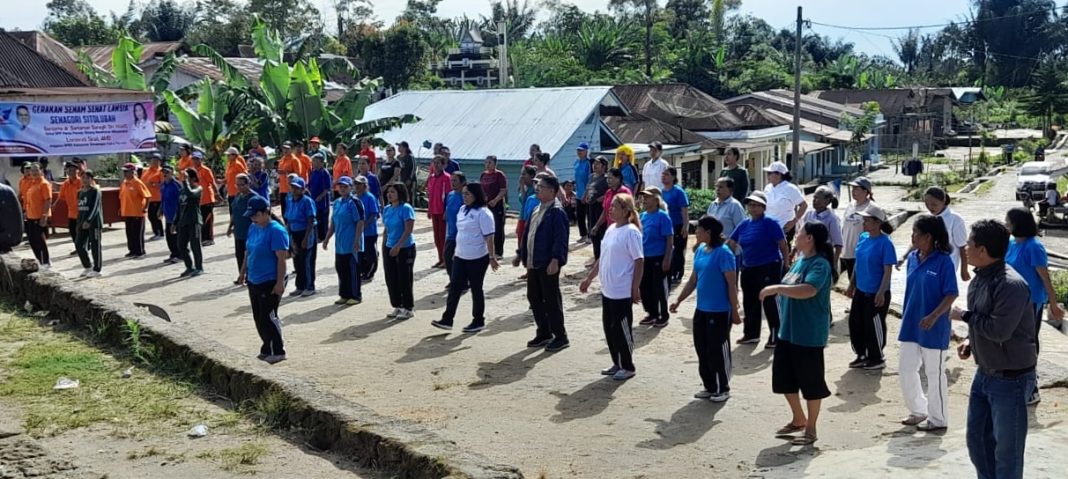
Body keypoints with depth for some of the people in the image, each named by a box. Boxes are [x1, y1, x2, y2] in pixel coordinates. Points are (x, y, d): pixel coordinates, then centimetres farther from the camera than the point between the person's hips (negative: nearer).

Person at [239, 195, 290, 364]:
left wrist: (280, 282, -22)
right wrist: (244, 272, 21)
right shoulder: (253, 228, 9)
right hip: (254, 281, 9)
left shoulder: (276, 231, -17)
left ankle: (278, 352, 5)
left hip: (270, 283, -9)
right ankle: (267, 349, 25)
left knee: (268, 318, -6)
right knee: (258, 317, 13)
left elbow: (282, 258, -20)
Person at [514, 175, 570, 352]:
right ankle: (543, 334, 27)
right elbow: (527, 233, 21)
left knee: (551, 300, -2)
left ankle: (560, 337, 9)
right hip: (533, 263, 9)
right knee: (534, 298, 14)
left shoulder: (557, 212, -15)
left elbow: (560, 238, -22)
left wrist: (555, 260, -28)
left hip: (548, 264, -9)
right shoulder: (537, 210, 14)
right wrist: (521, 254, 21)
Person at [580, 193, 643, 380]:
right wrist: (589, 278, 19)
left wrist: (635, 288, -18)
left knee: (622, 329, 1)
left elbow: (639, 261, -16)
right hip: (607, 290, 8)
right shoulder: (611, 229, 10)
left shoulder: (631, 232, -15)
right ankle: (617, 363, 26)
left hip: (623, 292, -8)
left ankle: (628, 367, 14)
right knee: (609, 328, 14)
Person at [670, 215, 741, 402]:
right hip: (701, 310, 8)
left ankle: (723, 389, 17)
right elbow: (693, 280, 15)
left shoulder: (723, 253, -17)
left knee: (718, 351, 2)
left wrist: (735, 311, -14)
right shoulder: (700, 251, 7)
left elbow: (732, 285, -15)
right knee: (702, 350, 14)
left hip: (719, 312, -8)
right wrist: (678, 300, 10)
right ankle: (709, 386, 27)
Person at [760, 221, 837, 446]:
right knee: (784, 378, 16)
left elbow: (807, 290, -35)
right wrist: (778, 292, 7)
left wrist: (777, 288, -32)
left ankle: (810, 429, 18)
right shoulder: (801, 260, 9)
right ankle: (798, 420, 34)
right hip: (788, 332, 9)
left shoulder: (820, 264, -18)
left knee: (811, 382, 4)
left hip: (809, 335, -9)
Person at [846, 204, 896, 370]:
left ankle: (877, 359, 22)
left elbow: (888, 270, -17)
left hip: (876, 293, -7)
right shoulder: (863, 238, 3)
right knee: (855, 323, 14)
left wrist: (881, 292, -22)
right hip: (860, 291, 7)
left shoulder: (885, 243, -18)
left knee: (874, 326, 4)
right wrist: (851, 285, 15)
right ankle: (862, 355, 30)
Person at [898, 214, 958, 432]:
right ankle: (918, 411, 30)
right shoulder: (913, 258, 4)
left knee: (935, 374, 5)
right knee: (906, 369, 13)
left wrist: (933, 316, -25)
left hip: (933, 328, -7)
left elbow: (951, 295, -16)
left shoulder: (943, 261, -16)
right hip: (911, 325, 7)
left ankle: (937, 418, 19)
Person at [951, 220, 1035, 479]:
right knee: (977, 439, 18)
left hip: (1010, 378, -9)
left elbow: (999, 330, -27)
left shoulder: (1011, 285, -24)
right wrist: (970, 341, 1)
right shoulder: (980, 278, 5)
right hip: (984, 373, 9)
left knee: (1007, 450, 3)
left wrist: (964, 316, -15)